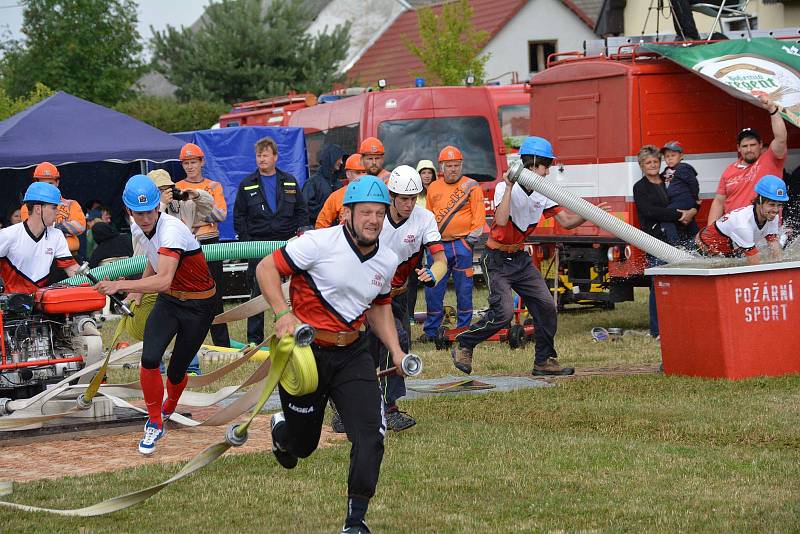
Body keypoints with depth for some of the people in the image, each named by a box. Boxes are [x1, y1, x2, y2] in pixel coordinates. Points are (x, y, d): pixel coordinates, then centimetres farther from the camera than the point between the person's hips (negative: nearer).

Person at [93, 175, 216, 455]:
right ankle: (154, 423, 0)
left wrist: (121, 285, -56)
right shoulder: (138, 229, -6)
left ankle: (168, 410, 37)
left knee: (176, 371, 3)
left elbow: (163, 281, -47)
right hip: (167, 301, 6)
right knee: (149, 359, -17)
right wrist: (137, 290, 9)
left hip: (198, 306, -5)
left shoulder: (171, 230, -32)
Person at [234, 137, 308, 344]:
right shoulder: (247, 185, 6)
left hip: (287, 242, 1)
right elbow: (239, 216, 6)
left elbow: (301, 210, 12)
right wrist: (246, 241, -5)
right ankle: (254, 338, 5)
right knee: (258, 292, 0)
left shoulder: (290, 182, 10)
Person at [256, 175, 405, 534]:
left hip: (352, 354, 4)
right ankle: (280, 429, 49)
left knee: (370, 434, -13)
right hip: (304, 349, -4)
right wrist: (283, 313, -27)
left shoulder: (387, 261, 3)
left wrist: (396, 352, 7)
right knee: (302, 444, 10)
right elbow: (266, 268, -13)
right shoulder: (319, 243, -17)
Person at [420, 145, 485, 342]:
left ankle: (464, 328, 9)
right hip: (437, 245, 4)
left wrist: (472, 239, -7)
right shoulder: (433, 188, 13)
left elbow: (479, 216, -2)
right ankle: (430, 331, 11)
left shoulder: (471, 186, 0)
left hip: (461, 244, -4)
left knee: (464, 290, 1)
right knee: (433, 290, 4)